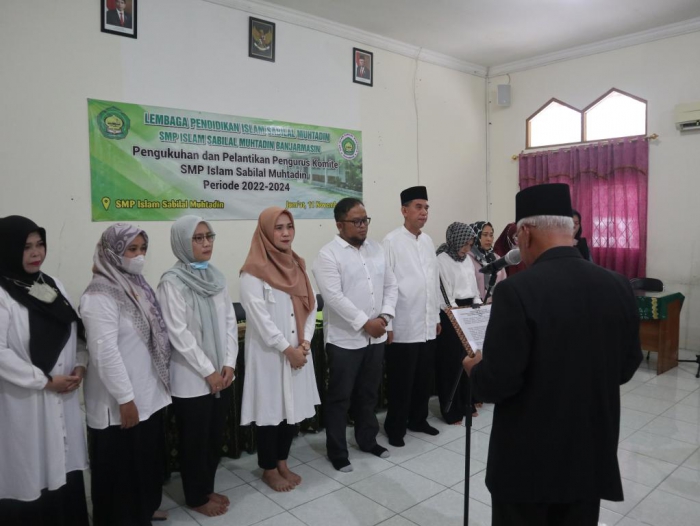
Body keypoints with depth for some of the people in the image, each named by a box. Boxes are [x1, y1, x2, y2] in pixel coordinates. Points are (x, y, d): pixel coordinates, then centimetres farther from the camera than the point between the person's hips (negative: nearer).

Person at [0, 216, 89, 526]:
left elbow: (72, 333, 15)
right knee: (29, 476, 4)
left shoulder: (53, 286, 9)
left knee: (64, 469, 13)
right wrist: (44, 381, -15)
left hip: (63, 398, 6)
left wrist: (79, 366, -1)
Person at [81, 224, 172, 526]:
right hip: (121, 401, -8)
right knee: (122, 465, 8)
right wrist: (125, 398, -22)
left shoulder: (136, 286, 7)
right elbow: (105, 352, -23)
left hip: (149, 393, 8)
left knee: (147, 458, 22)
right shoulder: (100, 295, -19)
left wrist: (159, 382, 15)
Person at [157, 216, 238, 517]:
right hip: (191, 378, -6)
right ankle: (196, 497, 29)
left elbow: (230, 322, 6)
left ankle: (208, 488, 36)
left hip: (222, 375, 6)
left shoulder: (216, 276, 5)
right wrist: (208, 372, -14)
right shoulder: (172, 281, -14)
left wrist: (229, 364, -4)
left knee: (215, 436, 17)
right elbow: (179, 334, -17)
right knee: (194, 440, 10)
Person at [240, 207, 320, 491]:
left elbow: (311, 305, 8)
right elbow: (259, 317, -17)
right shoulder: (254, 271, -13)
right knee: (271, 410, 5)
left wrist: (305, 342, -5)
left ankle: (282, 462, 32)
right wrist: (287, 349, -14)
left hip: (299, 353, 6)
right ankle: (269, 469, 24)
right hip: (269, 354, -6)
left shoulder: (297, 265, 9)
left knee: (294, 407, 13)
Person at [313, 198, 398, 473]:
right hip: (344, 339, -6)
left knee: (369, 393, 19)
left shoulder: (377, 249, 8)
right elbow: (334, 297, -20)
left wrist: (384, 317, -6)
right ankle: (337, 452, 20)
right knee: (340, 398, 6)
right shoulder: (328, 255, -12)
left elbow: (391, 286, 8)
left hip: (376, 337, 6)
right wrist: (365, 323, -20)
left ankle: (367, 439, 36)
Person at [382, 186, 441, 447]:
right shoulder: (391, 241, -10)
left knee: (424, 378, 16)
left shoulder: (428, 241, 10)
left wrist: (437, 316, 15)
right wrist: (386, 324, -14)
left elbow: (434, 281, 15)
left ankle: (418, 419, 34)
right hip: (403, 327, -6)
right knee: (401, 382, 6)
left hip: (428, 325, 6)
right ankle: (395, 427, 22)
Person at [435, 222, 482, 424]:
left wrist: (478, 307, 2)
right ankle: (452, 410, 10)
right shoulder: (441, 260, -8)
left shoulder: (467, 261, 14)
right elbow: (443, 292, -13)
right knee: (451, 361, 0)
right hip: (451, 317, -6)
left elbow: (474, 287, 16)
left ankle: (466, 403, 24)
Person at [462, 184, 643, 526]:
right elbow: (626, 367, 6)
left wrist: (475, 369, -1)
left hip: (527, 459, -5)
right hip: (592, 456, 5)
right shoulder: (619, 287, -4)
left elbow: (497, 382, -22)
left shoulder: (517, 290, -23)